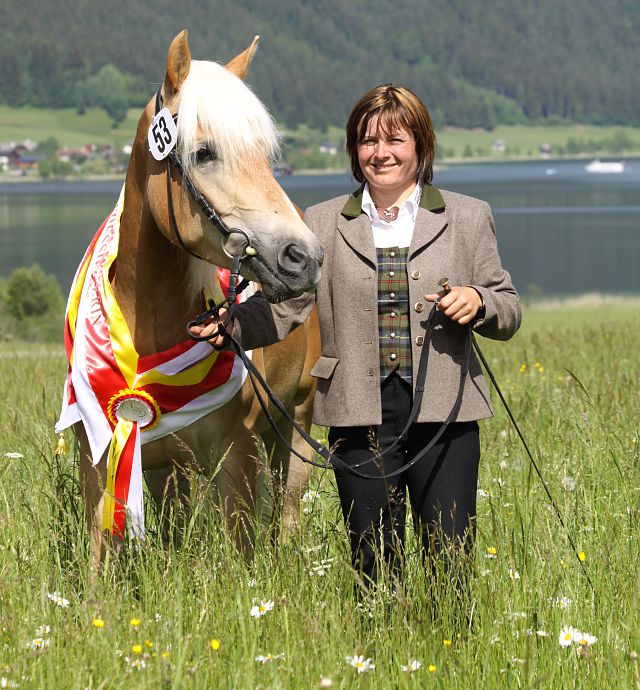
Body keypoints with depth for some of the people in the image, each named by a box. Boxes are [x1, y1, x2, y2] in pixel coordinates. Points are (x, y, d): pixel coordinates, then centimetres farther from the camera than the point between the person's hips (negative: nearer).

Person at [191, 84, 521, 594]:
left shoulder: (468, 218, 10)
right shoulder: (324, 224, 11)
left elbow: (509, 311, 12)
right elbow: (285, 306, 2)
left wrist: (478, 301, -10)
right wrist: (230, 325, -17)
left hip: (444, 413, -1)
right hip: (361, 415, 1)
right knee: (374, 564, 5)